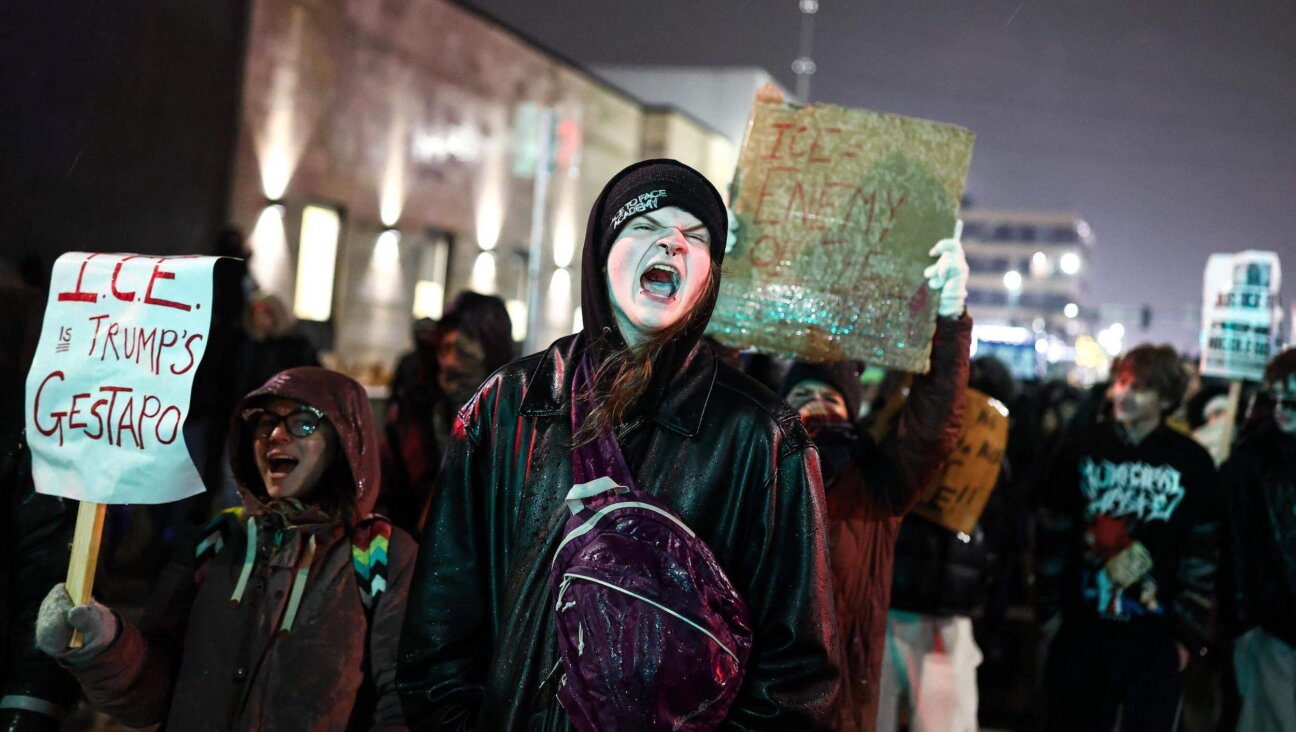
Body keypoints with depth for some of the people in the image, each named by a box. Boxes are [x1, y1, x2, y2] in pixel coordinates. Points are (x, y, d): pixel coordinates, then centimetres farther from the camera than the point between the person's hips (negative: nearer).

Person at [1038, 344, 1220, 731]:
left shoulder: (1191, 462, -2)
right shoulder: (1080, 450, 3)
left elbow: (1202, 556, 0)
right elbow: (1054, 535, 6)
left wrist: (1189, 633, -3)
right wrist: (1049, 609, 4)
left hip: (1155, 640, -2)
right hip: (1081, 631, 2)